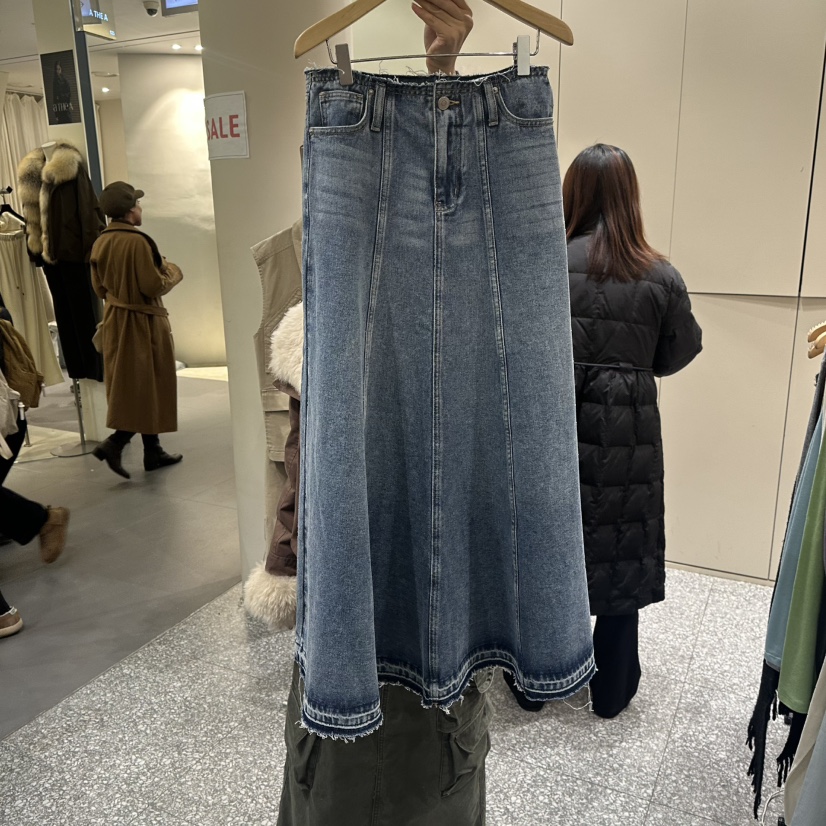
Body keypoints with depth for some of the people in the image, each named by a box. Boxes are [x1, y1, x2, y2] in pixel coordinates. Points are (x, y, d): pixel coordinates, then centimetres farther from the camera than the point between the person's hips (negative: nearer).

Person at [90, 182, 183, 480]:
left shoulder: (100, 242, 4)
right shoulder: (138, 241, -20)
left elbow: (100, 287, 11)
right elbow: (154, 286, -21)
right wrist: (171, 271, -2)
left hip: (114, 320, 8)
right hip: (142, 322, -8)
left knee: (129, 387, 13)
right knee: (147, 386, 3)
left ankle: (153, 452, 23)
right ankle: (114, 444, -6)